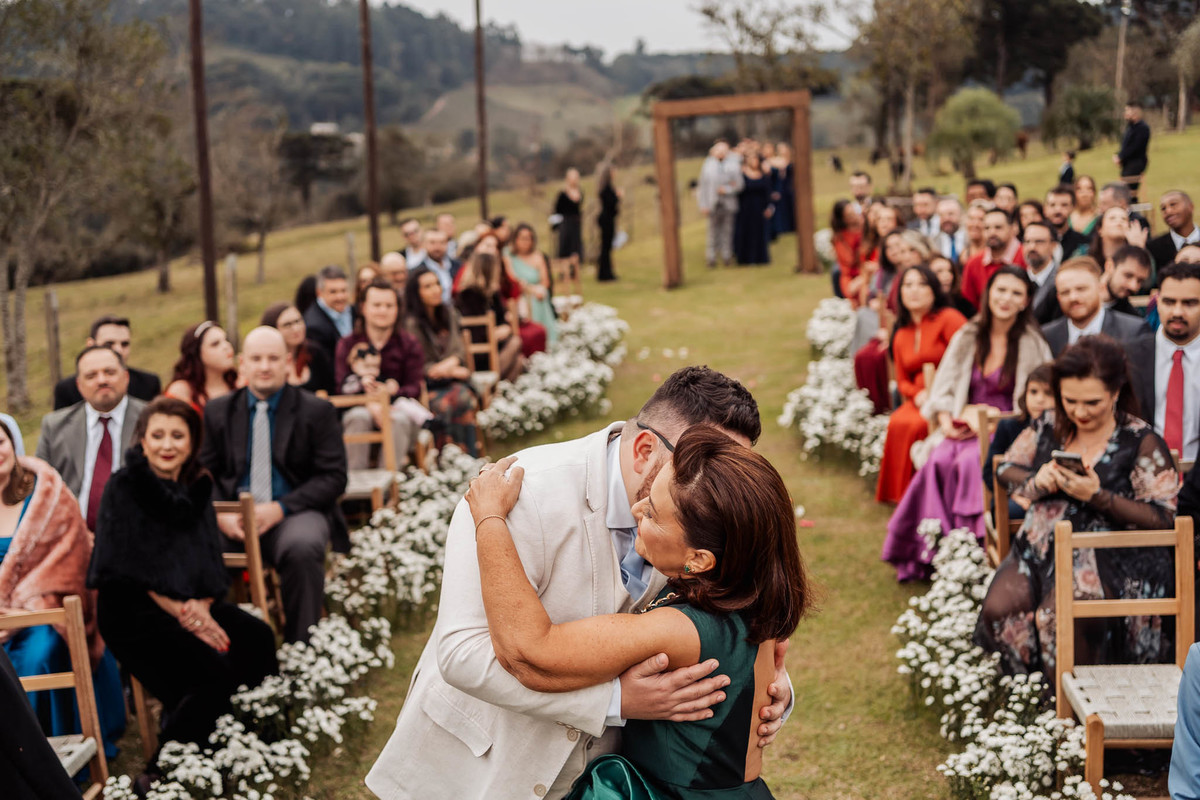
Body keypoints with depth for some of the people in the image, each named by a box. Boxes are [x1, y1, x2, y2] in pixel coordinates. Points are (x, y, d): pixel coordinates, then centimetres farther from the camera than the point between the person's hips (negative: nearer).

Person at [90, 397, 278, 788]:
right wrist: (178, 611, -16)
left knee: (258, 640, -18)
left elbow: (209, 561, 10)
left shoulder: (197, 486, 10)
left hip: (192, 602, 6)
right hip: (133, 609, -6)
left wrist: (201, 605, -10)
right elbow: (126, 566, -10)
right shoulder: (124, 487, -6)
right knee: (213, 673, -25)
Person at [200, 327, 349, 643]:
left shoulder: (317, 412, 4)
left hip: (295, 513, -2)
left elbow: (333, 478, -1)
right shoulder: (218, 412, 14)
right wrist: (219, 515, -10)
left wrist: (280, 508, -14)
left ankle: (299, 649, -20)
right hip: (233, 518, 2)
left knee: (302, 546, -37)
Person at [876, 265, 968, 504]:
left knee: (916, 424, -31)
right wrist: (918, 394, -3)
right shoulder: (901, 336, 20)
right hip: (919, 400, 5)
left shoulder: (949, 319, -3)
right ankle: (901, 495, -19)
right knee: (897, 422, -26)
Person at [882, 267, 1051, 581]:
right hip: (965, 426, 4)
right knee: (939, 459, -28)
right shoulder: (968, 337, 11)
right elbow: (944, 387, 12)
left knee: (972, 460, -34)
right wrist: (946, 419, -7)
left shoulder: (1031, 343, -2)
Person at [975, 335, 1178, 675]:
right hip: (1041, 545, 5)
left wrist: (1097, 495, -18)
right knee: (998, 608, -22)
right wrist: (1036, 482, -2)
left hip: (1109, 558, -5)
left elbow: (1163, 519, -8)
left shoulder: (1141, 443, -3)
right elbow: (1006, 468, 22)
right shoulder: (1050, 425, 11)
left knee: (1059, 616, -33)